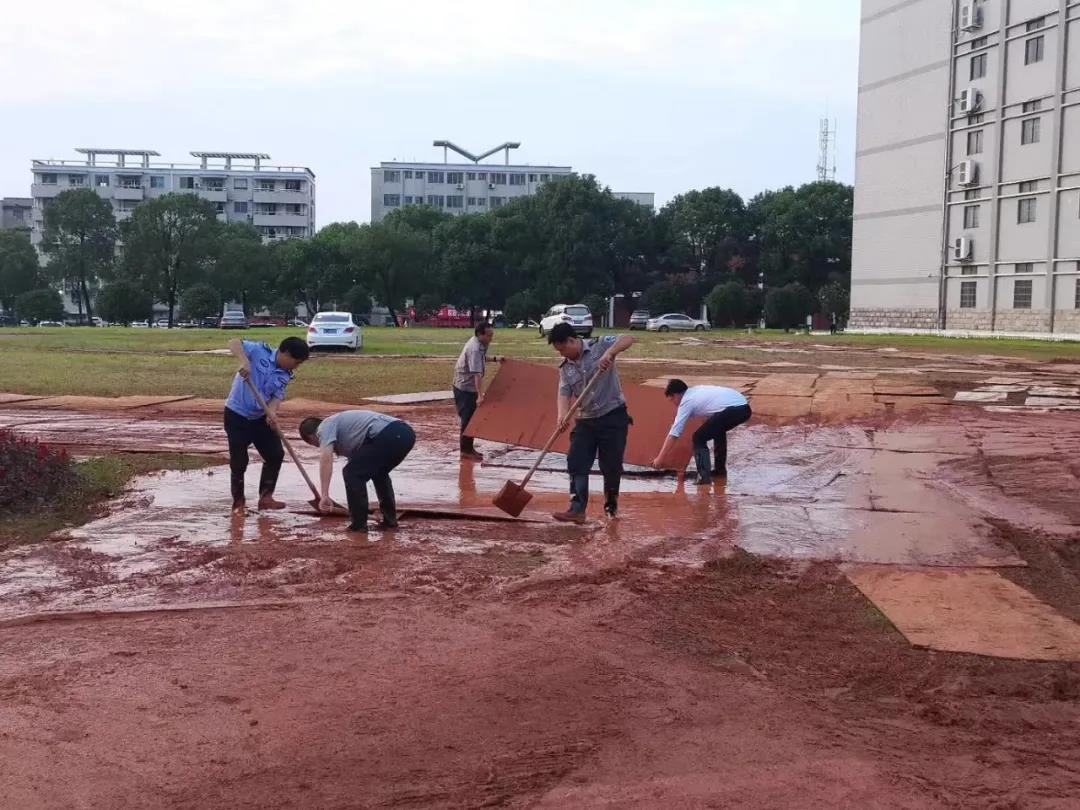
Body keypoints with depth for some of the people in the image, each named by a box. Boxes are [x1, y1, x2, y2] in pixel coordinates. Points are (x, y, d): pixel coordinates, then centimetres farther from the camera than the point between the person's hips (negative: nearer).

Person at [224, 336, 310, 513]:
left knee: (276, 454, 4)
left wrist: (271, 412, -27)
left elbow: (277, 396, -6)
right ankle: (238, 502, 13)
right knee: (239, 461, -2)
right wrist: (244, 361, -40)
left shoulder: (285, 376, 2)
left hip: (261, 417, 6)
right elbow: (234, 343, -22)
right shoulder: (260, 351, -14)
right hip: (237, 414, -6)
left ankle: (265, 497, 14)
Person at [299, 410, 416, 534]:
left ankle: (359, 524, 8)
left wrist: (324, 495, -12)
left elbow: (326, 458, -8)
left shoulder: (325, 427, 11)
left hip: (387, 436, -9)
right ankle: (390, 519, 31)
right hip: (405, 432, 9)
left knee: (352, 474, 4)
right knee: (379, 473, 32)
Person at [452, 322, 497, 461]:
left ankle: (469, 448, 24)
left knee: (471, 418, 15)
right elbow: (477, 374, -37)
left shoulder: (479, 344, 1)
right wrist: (479, 395, -43)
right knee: (468, 419, -5)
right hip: (465, 388, -9)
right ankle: (465, 451, 2)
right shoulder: (475, 349, -28)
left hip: (468, 386, 9)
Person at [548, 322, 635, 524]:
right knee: (577, 463, -7)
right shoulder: (565, 368, 6)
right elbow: (564, 392, -4)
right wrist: (562, 413, -25)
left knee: (611, 465, 3)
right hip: (585, 421, 5)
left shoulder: (600, 345, -7)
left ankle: (611, 506, 25)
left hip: (613, 417, -5)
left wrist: (609, 354, -35)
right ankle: (577, 510, -7)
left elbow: (628, 339, -18)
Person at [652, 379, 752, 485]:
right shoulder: (696, 390, 26)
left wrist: (660, 459, 12)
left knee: (699, 438, 3)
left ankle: (703, 476, -6)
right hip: (744, 407, 9)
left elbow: (674, 434, 6)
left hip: (732, 410, -9)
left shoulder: (686, 402, 6)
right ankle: (720, 469, 39)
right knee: (718, 430, 34)